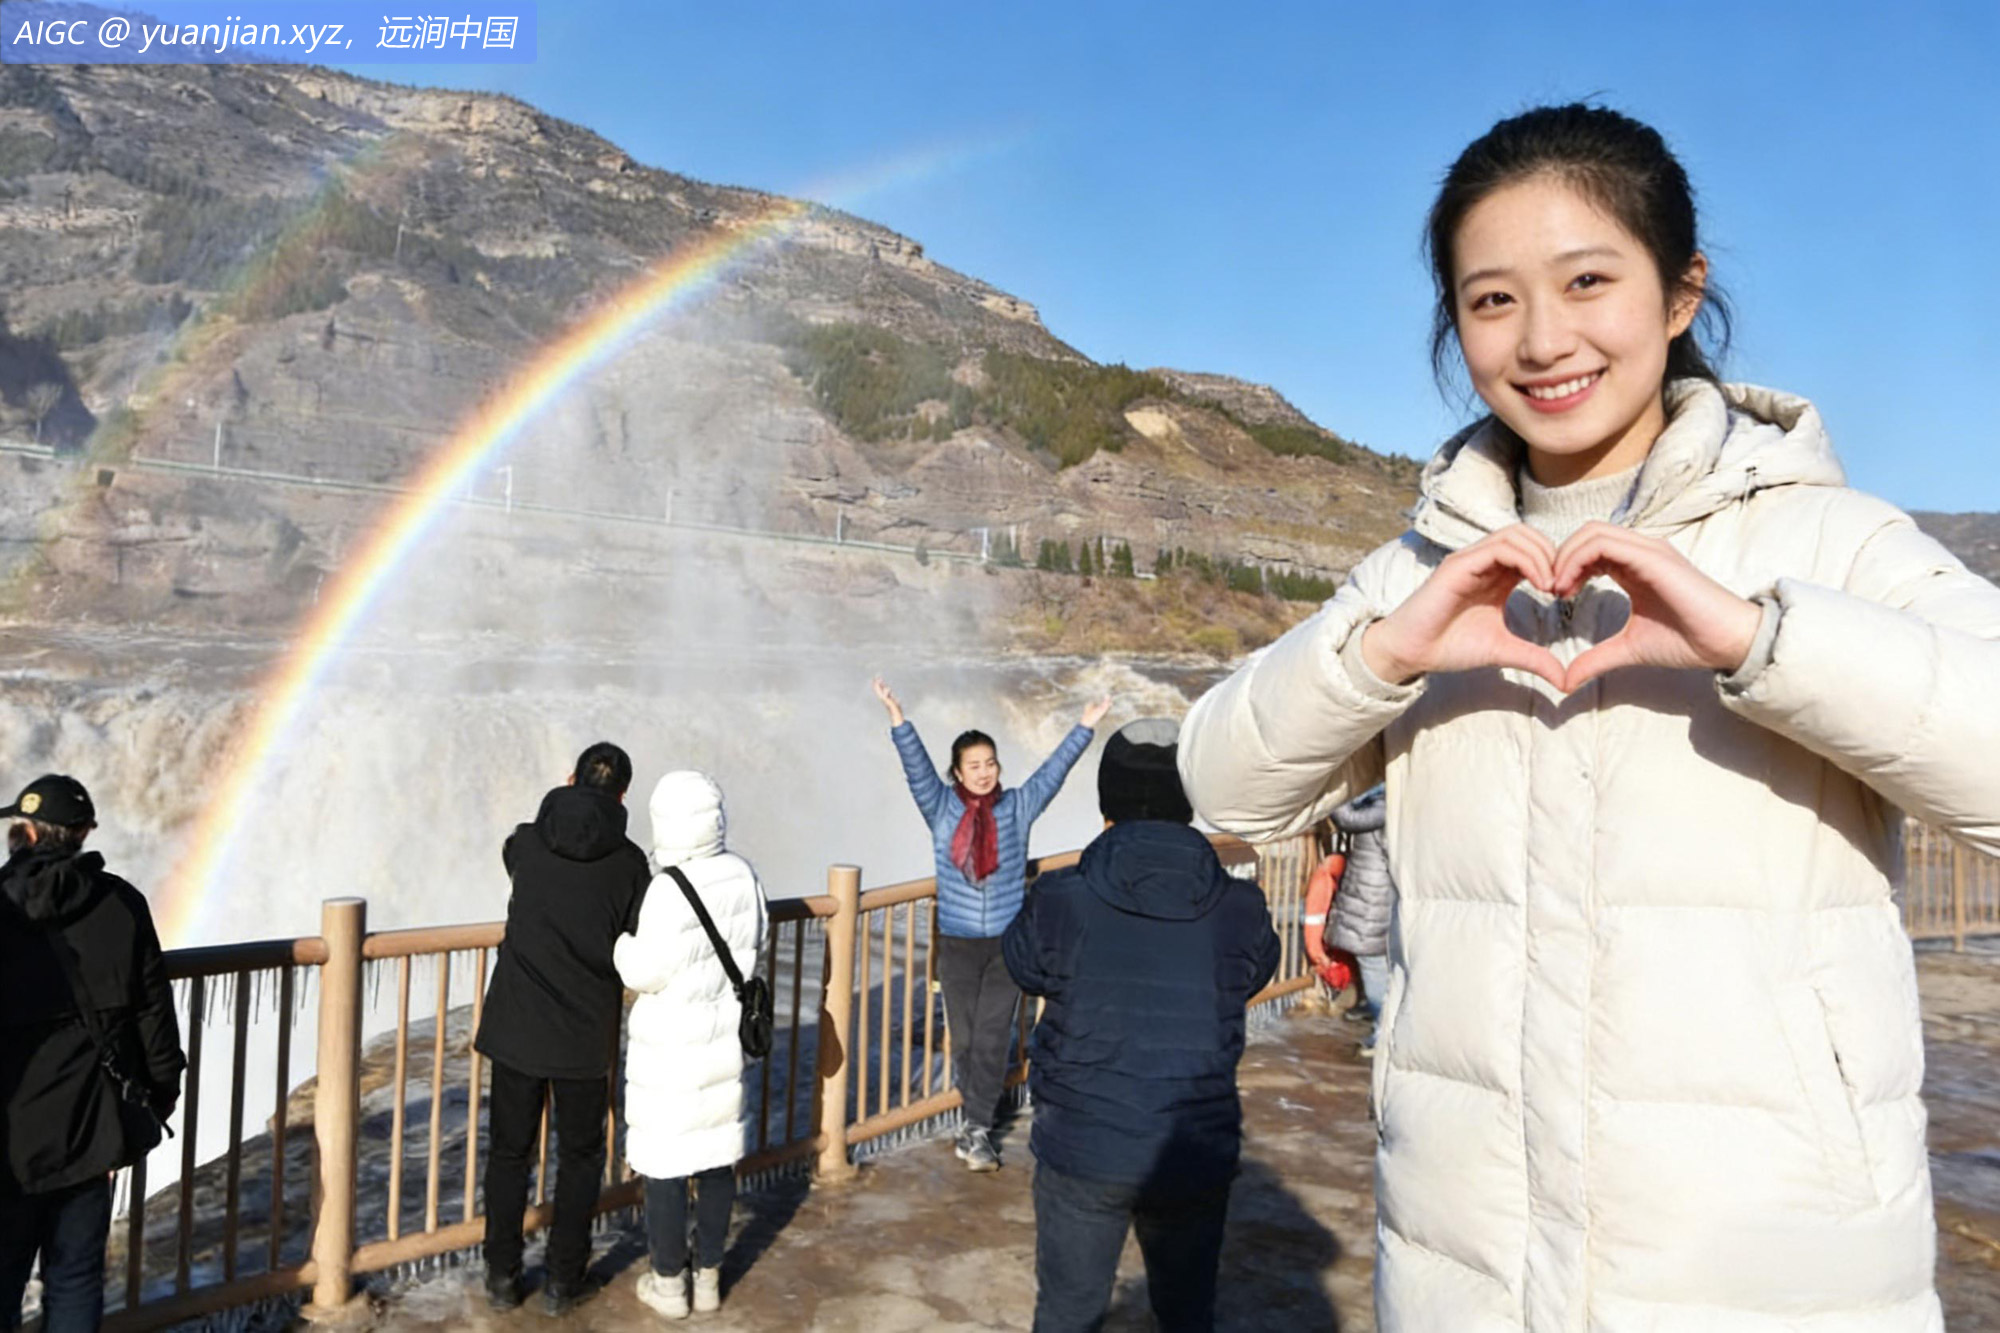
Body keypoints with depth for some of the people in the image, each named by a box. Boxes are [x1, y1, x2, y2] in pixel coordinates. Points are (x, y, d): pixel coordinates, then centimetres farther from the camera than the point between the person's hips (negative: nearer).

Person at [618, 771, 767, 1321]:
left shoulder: (670, 890, -25)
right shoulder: (742, 875, -6)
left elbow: (645, 972, -19)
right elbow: (754, 945, 7)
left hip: (670, 1047, -6)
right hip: (724, 1038, 6)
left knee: (663, 1162, 10)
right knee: (718, 1156, 16)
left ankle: (669, 1284, 24)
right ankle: (709, 1276, 30)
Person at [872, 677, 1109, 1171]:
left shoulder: (1018, 807, -1)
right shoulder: (942, 808, -4)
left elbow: (1053, 771, -4)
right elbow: (916, 767, -15)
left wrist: (1085, 726, -11)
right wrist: (897, 718, -28)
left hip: (1007, 943, 0)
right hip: (957, 944, 0)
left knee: (993, 1038, -1)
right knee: (964, 1038, 10)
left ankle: (977, 1131, 8)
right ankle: (980, 1120, 28)